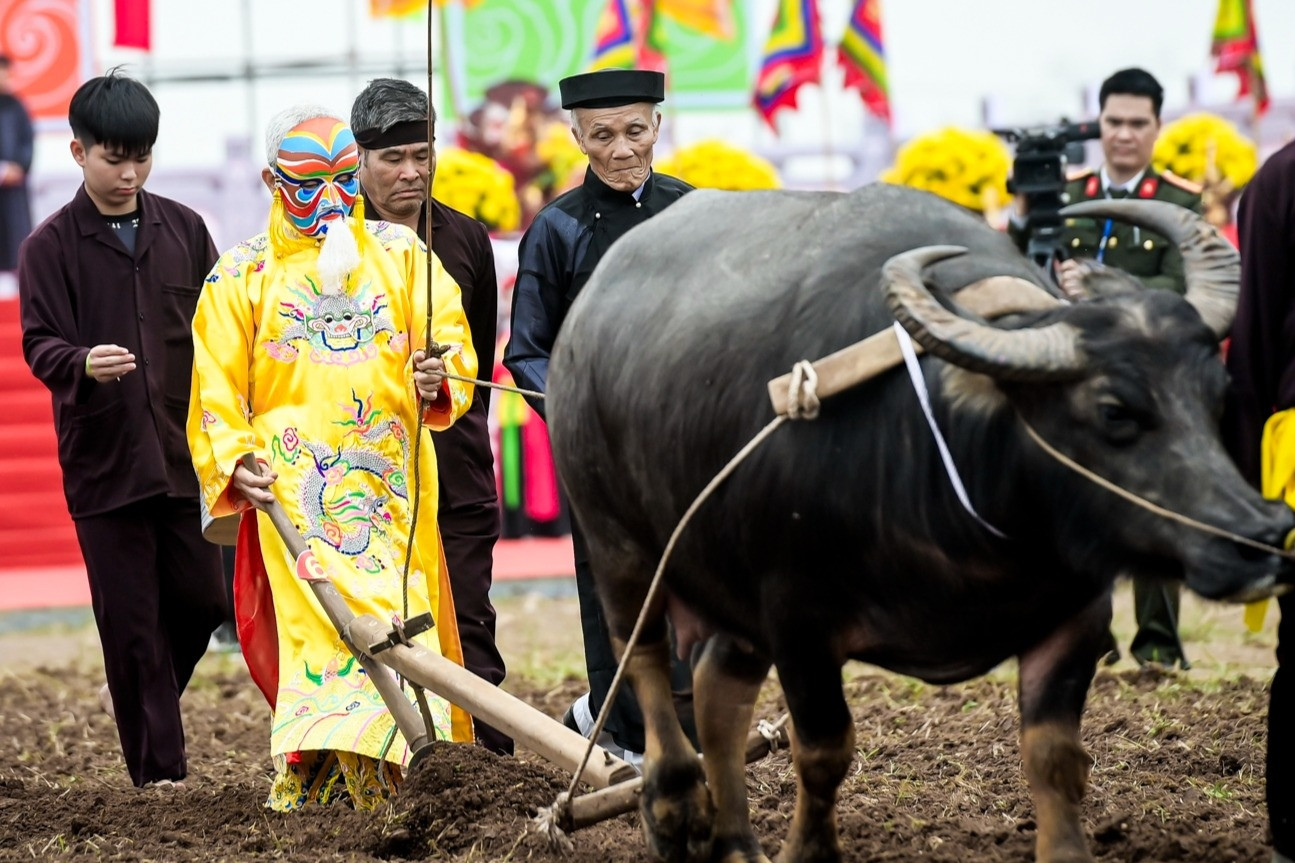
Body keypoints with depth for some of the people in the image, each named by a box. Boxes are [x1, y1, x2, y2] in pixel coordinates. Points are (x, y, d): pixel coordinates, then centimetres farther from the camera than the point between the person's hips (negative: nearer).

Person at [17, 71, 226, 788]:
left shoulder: (183, 230, 7)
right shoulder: (50, 246, -3)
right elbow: (39, 343, -10)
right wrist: (84, 365, -31)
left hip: (186, 455, 3)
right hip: (103, 461, -3)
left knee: (200, 599, 4)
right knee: (129, 618, -1)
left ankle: (136, 696, 33)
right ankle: (159, 771, 5)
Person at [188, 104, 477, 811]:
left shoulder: (400, 254, 13)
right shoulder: (241, 275, 10)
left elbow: (453, 340, 6)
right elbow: (217, 387, 9)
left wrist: (439, 377, -17)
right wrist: (234, 463, -5)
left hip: (389, 476, 2)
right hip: (295, 482, -2)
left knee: (394, 612, -3)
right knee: (315, 612, -16)